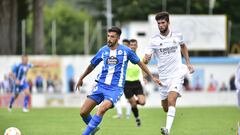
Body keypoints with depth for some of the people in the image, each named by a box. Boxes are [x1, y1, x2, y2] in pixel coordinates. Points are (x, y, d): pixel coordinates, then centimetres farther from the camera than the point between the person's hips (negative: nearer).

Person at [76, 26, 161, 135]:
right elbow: (92, 65, 23)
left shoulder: (126, 51, -2)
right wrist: (81, 78, 32)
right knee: (83, 112, -4)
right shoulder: (103, 51, 6)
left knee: (101, 110, -29)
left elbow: (140, 63, 12)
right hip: (101, 85, 4)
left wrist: (152, 77, 12)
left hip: (115, 88, -4)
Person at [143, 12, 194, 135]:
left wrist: (188, 63, 17)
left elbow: (183, 46, 23)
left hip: (176, 74, -2)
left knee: (171, 101, -23)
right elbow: (146, 59, -13)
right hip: (163, 77, 2)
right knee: (165, 108, 10)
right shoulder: (154, 40, -6)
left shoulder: (177, 36, -1)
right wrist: (146, 59, -37)